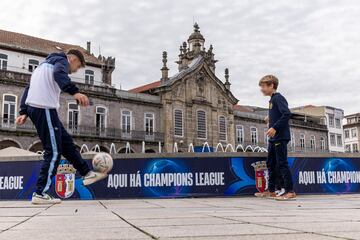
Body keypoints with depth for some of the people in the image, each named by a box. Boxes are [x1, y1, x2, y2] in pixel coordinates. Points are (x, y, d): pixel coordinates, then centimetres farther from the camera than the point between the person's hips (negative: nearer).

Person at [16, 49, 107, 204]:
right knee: (53, 152, -6)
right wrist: (75, 92, -39)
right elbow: (59, 74, -24)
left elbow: (28, 88, 25)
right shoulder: (61, 60, 2)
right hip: (45, 108, -10)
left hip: (33, 107, 10)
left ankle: (87, 174, 24)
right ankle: (40, 194, -5)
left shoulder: (44, 64, 30)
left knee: (66, 142, 16)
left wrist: (23, 112, 20)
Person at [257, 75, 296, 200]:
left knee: (282, 164, -9)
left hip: (280, 137, -10)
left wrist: (274, 127, -26)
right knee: (271, 164, 13)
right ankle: (271, 190, 21)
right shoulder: (272, 100, 18)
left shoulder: (278, 98, -10)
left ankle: (290, 191, -5)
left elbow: (287, 114, -23)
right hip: (273, 138, 10)